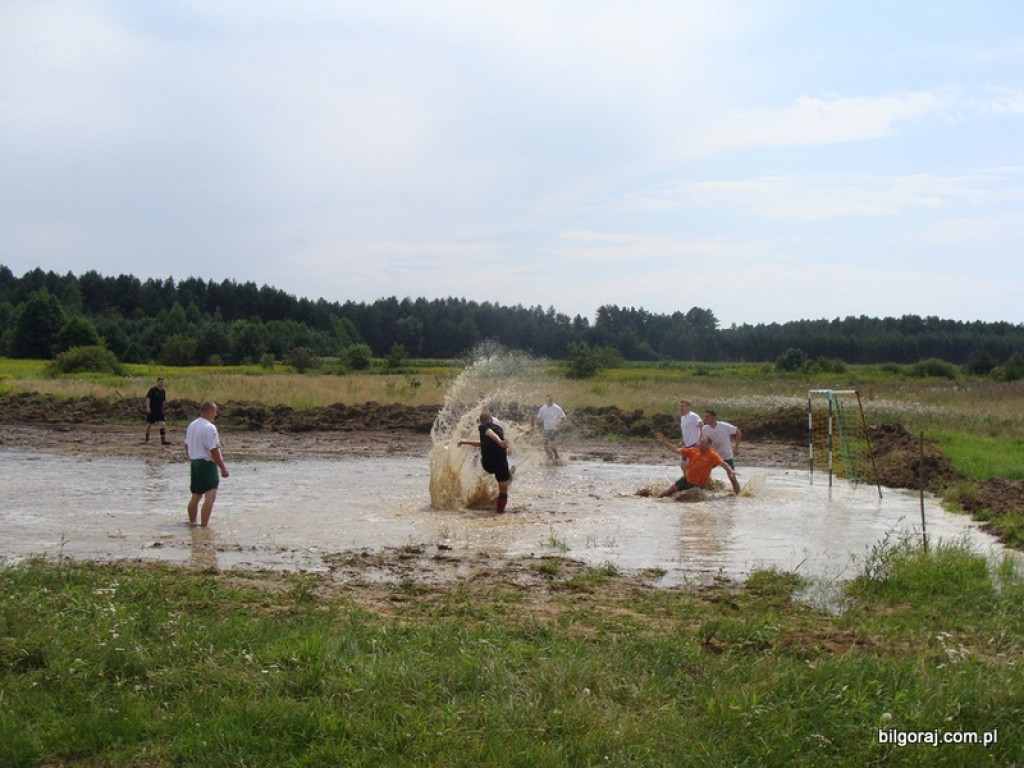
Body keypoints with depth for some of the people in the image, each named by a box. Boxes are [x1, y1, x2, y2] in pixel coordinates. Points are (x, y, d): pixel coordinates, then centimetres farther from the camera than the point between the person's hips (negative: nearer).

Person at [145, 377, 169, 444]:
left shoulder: (163, 391, 7)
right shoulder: (152, 390, -7)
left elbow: (165, 401, 13)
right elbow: (148, 398, -14)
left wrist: (165, 393, 3)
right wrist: (148, 407, -21)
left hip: (160, 411, 3)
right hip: (151, 411, -3)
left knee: (163, 424, -12)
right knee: (149, 424, 10)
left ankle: (163, 440, -16)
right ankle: (147, 438, 29)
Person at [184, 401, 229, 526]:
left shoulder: (192, 425, 10)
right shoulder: (209, 428, -17)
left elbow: (187, 446, 17)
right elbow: (213, 451, -20)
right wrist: (223, 468, -15)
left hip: (194, 463, 9)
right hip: (207, 464, -9)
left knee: (196, 496, 20)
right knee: (210, 496, -9)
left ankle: (192, 522, 31)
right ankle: (204, 525, -13)